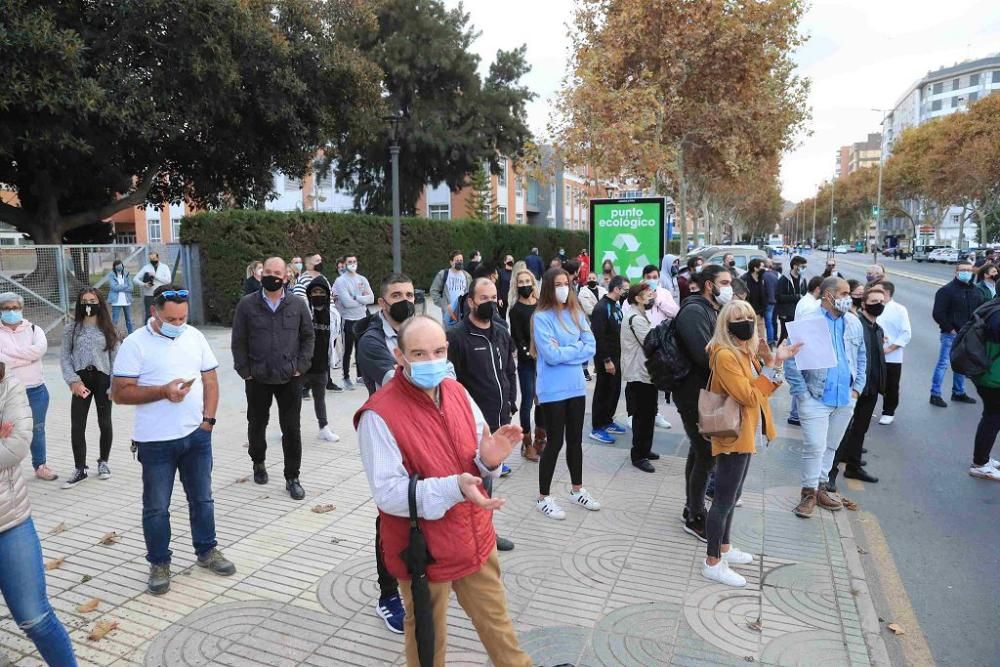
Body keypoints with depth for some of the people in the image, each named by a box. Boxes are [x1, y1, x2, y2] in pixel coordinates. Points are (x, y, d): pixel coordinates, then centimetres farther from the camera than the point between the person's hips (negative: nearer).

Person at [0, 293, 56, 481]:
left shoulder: (34, 330, 5)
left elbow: (40, 349, -15)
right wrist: (28, 356, -16)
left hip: (36, 391, 2)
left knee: (37, 429, 13)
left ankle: (40, 466, 26)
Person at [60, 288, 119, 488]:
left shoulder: (108, 329, 2)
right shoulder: (71, 329, 5)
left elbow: (115, 358, 0)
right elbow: (64, 357, 3)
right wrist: (73, 381, -9)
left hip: (102, 378, -1)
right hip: (81, 380, 1)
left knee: (105, 423, 7)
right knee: (77, 426, -1)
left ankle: (103, 462, 27)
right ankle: (79, 469, 11)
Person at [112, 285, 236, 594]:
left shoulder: (195, 337, 3)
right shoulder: (136, 344, -9)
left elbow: (211, 381, 7)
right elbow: (120, 393, -11)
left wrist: (208, 420, -2)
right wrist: (163, 391, -22)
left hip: (197, 436, 4)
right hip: (156, 441, -3)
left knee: (202, 498, 15)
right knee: (156, 507, 9)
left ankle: (207, 551, 31)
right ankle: (159, 563, 25)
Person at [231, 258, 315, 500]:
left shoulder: (298, 305, 0)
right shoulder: (247, 305, -2)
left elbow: (308, 336, 5)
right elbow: (238, 341, 1)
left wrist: (301, 366, -3)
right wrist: (245, 370, -4)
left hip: (290, 379, 0)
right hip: (257, 379, 1)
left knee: (292, 429, 2)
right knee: (257, 424, 17)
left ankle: (292, 478, 14)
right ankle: (258, 463, 41)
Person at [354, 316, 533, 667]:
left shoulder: (457, 391, -2)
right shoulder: (379, 414, -23)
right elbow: (388, 493, -25)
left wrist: (488, 460, -18)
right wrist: (453, 488, -37)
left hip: (475, 538, 5)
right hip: (423, 550, -5)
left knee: (496, 620, 24)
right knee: (427, 636, 19)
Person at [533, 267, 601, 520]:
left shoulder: (575, 313, 6)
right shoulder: (541, 317, -12)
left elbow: (591, 347, 0)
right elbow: (551, 356, -20)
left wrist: (564, 350, -12)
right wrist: (576, 349, -8)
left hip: (576, 386, 6)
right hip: (553, 390, -6)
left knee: (575, 440, 17)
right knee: (555, 442, 2)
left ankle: (577, 490, 34)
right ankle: (543, 497, 17)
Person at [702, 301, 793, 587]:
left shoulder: (746, 352, 8)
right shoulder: (725, 355, -21)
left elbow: (760, 390, 11)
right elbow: (748, 396, -25)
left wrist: (773, 362, -2)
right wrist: (772, 365, -22)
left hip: (745, 435, 10)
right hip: (732, 436, -10)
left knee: (731, 496, 21)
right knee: (724, 499, -3)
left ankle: (724, 548, 36)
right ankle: (712, 563, 7)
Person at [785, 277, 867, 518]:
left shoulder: (854, 323, 6)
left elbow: (861, 358, 16)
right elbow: (791, 361, -12)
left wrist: (856, 388, 9)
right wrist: (802, 393, -13)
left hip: (845, 399, 6)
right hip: (816, 399, -6)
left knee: (831, 447, 15)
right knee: (815, 447, -4)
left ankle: (819, 487, 30)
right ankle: (809, 492, 12)